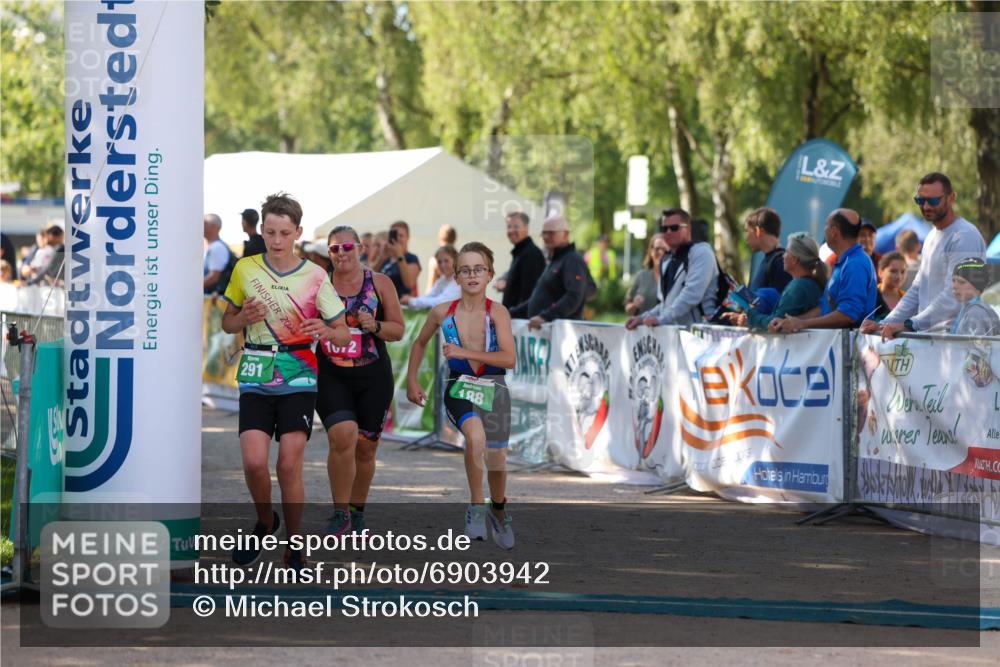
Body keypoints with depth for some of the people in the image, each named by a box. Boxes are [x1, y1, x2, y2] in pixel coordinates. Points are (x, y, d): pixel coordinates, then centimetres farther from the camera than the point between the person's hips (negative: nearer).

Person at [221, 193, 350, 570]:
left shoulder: (315, 277, 0)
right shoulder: (245, 269, 5)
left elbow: (343, 334, 5)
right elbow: (227, 323, 16)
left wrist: (324, 331, -18)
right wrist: (244, 318, -7)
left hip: (298, 377, -1)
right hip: (255, 378, 1)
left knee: (289, 466, -9)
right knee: (254, 462, -13)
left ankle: (293, 547, 7)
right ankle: (265, 523, 17)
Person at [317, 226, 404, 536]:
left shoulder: (379, 283, 4)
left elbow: (398, 330, 7)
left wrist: (374, 326, -13)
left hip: (373, 377, 2)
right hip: (331, 376, -1)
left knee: (365, 448, 8)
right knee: (343, 437, -22)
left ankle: (357, 512, 29)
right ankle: (340, 513, -7)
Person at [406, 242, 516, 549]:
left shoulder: (497, 313, -12)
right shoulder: (443, 313, -5)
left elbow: (509, 358, -22)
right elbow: (420, 343, 15)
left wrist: (463, 353, -24)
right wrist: (411, 380, 12)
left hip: (494, 391, 1)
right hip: (460, 389, -1)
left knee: (496, 460, 9)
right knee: (476, 437, -31)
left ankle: (498, 510, 41)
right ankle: (476, 506, -15)